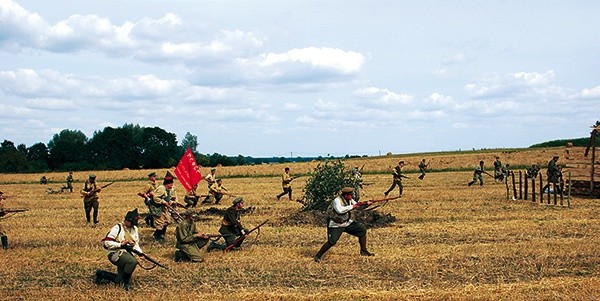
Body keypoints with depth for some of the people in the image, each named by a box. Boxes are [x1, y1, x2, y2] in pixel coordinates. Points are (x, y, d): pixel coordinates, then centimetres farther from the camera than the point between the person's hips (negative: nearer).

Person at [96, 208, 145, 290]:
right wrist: (121, 244, -22)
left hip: (127, 254, 8)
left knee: (119, 280, 1)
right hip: (116, 254, -8)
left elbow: (136, 244, 16)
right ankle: (125, 283, -17)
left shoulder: (134, 229, 11)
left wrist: (140, 253, -1)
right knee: (133, 261, -35)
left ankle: (101, 274, 23)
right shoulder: (117, 228, -12)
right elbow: (107, 242, -17)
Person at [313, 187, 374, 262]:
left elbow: (357, 206, 8)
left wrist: (366, 204, -10)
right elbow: (340, 210, -42)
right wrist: (352, 206, -36)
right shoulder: (337, 201, -25)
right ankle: (318, 256, -3)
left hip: (347, 222, 8)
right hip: (336, 225, -8)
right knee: (332, 242, -20)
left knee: (362, 231, 4)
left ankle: (364, 251, 19)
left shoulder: (349, 200, -1)